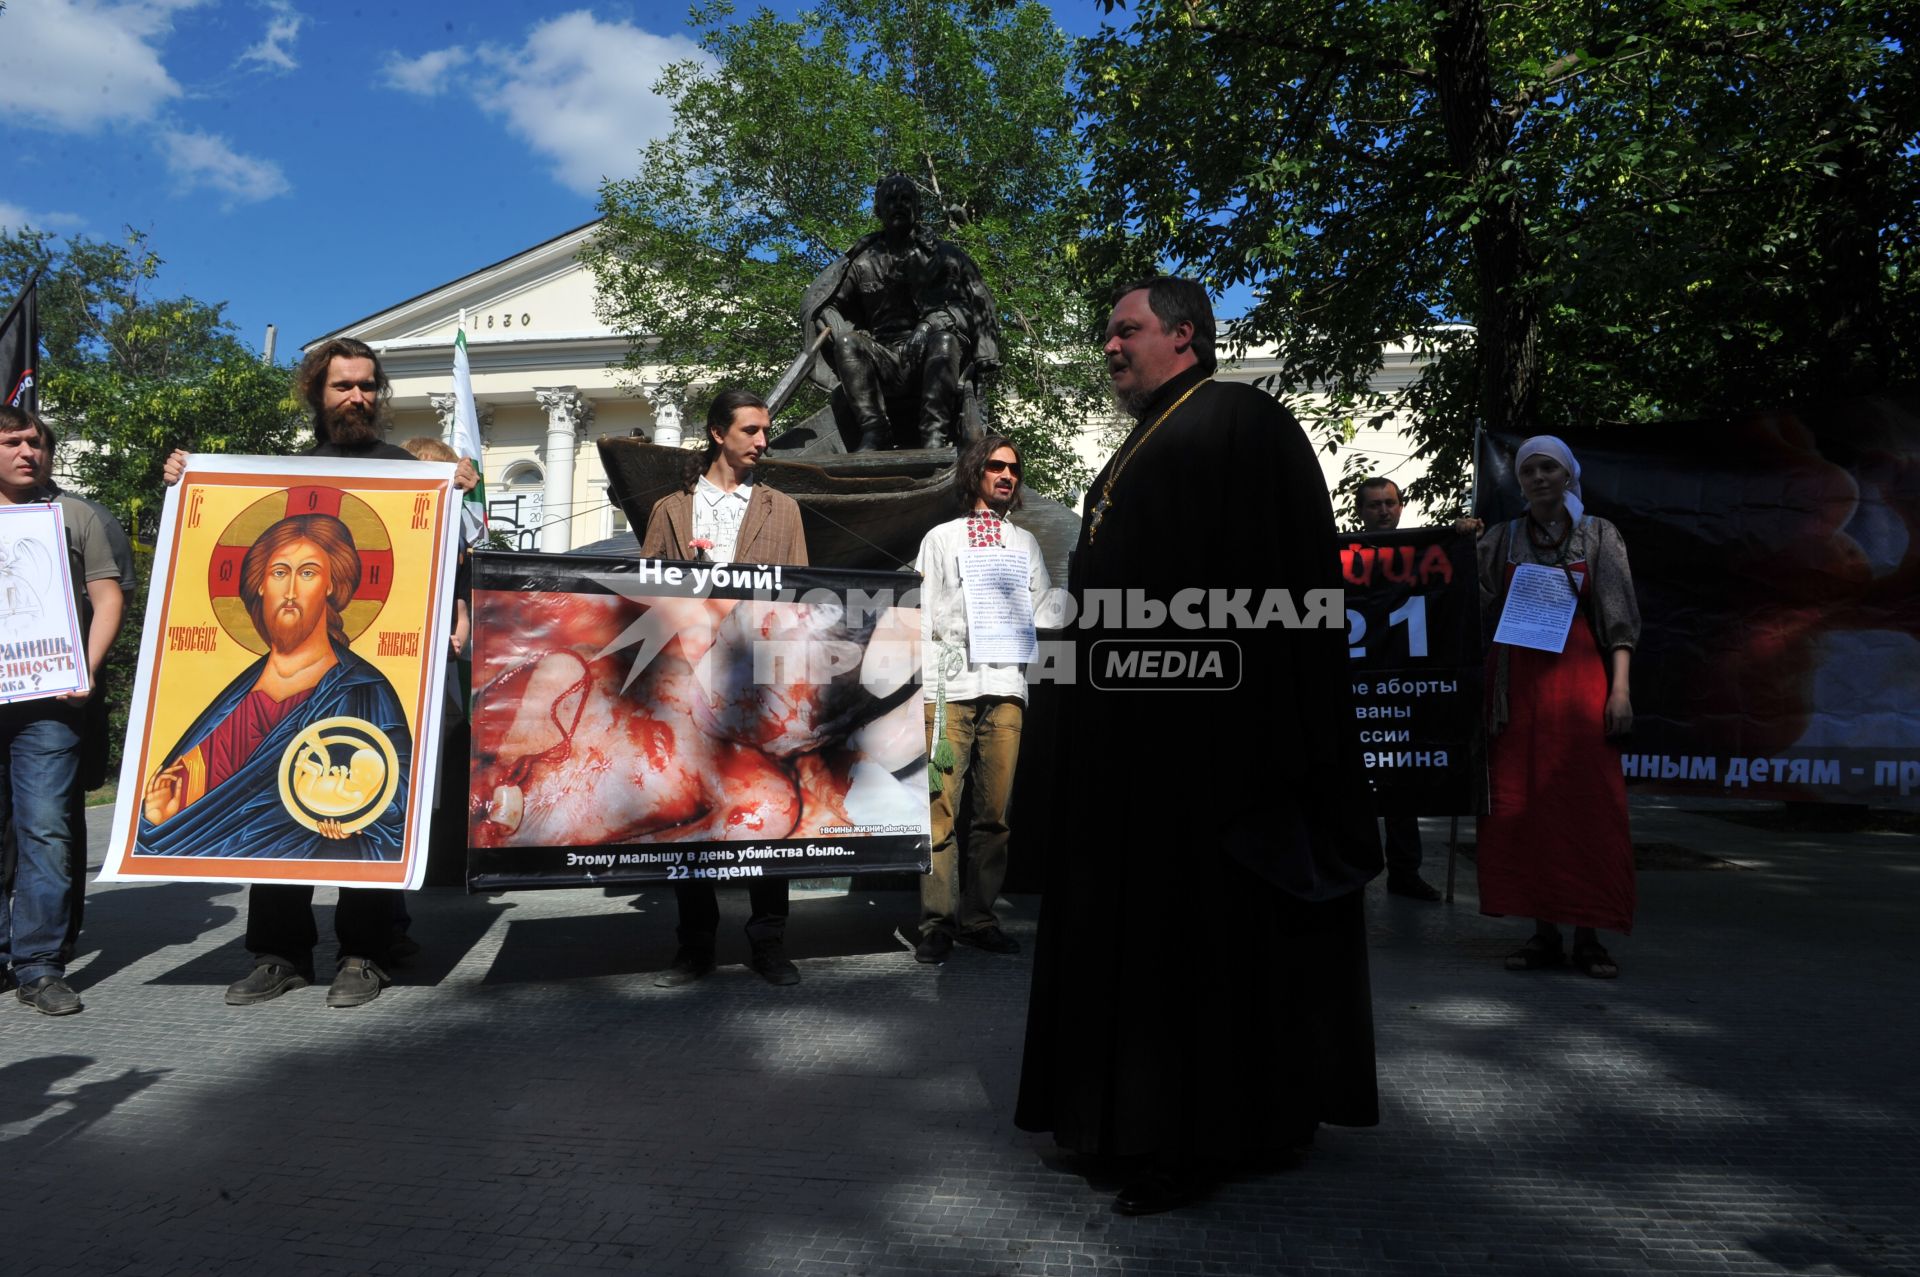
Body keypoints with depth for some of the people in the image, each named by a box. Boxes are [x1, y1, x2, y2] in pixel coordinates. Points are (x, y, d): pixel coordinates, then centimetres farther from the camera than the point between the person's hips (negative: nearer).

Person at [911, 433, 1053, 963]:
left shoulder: (1025, 542, 23)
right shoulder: (942, 537, 14)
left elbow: (1044, 610, 22)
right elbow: (923, 615, 6)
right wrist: (926, 688, -4)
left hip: (1006, 688, 3)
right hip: (950, 687, -3)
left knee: (994, 813, 1)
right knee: (942, 809, -8)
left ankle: (980, 917, 8)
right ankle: (938, 921, -3)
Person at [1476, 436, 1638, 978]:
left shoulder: (1599, 536, 8)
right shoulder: (1501, 540, 13)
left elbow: (1619, 620, 3)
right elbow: (1481, 613, 10)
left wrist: (1620, 688, -6)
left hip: (1579, 679, -2)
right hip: (1517, 684, 2)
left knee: (1589, 807, -5)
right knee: (1521, 807, -1)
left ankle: (1589, 936, 2)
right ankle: (1544, 933, 7)